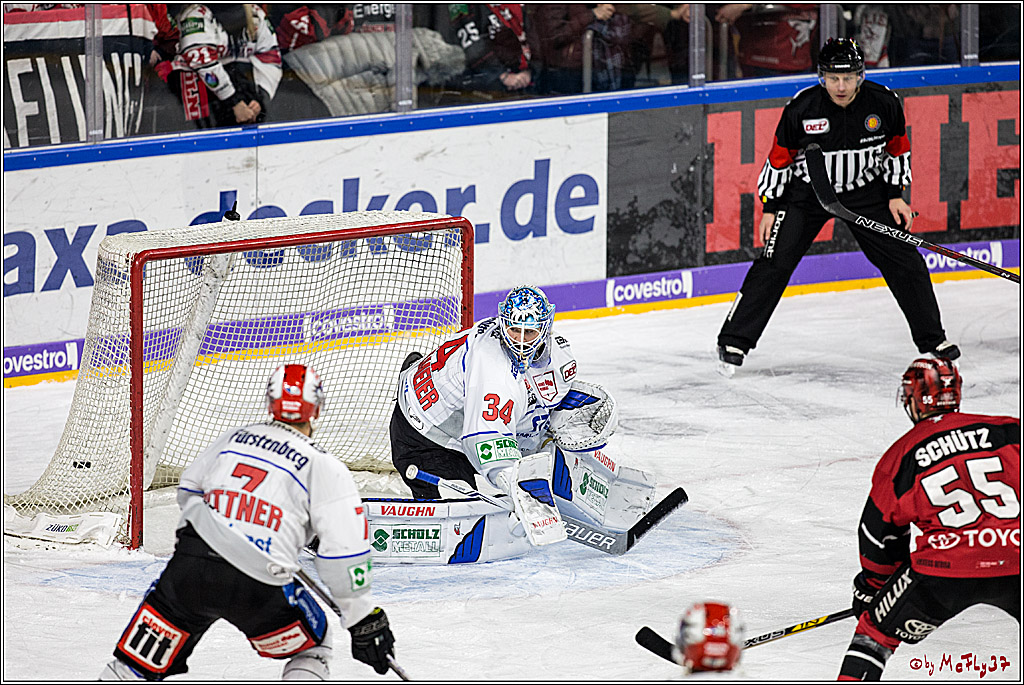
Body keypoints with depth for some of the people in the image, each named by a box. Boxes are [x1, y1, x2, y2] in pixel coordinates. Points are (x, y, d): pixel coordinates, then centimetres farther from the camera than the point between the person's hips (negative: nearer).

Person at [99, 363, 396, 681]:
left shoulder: (233, 439, 16)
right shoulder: (324, 468, 3)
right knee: (310, 645, 21)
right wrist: (364, 620, 6)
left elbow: (189, 490, 29)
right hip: (258, 589, -3)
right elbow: (344, 555, -1)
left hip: (189, 570, 3)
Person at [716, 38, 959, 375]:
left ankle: (932, 338, 17)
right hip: (807, 192, -2)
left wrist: (896, 195, 0)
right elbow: (779, 158, -7)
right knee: (775, 263, -11)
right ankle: (734, 341, -3)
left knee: (904, 260, 0)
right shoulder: (801, 109, -20)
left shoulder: (883, 103, -15)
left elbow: (896, 148, 3)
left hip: (865, 191, 2)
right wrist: (770, 208, -6)